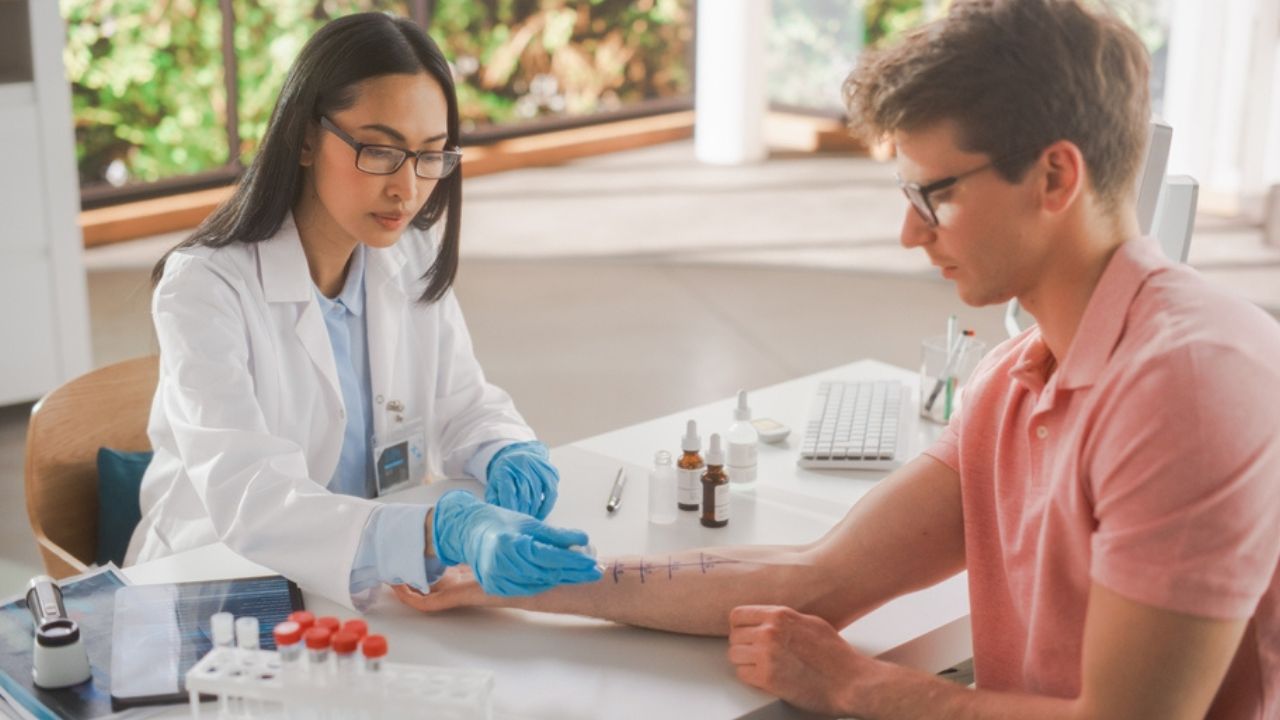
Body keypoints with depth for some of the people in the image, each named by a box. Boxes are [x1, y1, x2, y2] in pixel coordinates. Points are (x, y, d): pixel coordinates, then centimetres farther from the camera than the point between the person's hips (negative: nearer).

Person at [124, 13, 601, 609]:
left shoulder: (413, 262, -2)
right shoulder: (204, 289, -20)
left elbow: (464, 405, 9)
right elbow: (247, 503, -32)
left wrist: (508, 456, -15)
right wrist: (442, 532, -47)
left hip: (370, 585, 5)